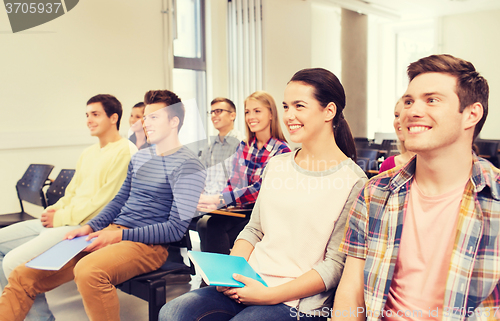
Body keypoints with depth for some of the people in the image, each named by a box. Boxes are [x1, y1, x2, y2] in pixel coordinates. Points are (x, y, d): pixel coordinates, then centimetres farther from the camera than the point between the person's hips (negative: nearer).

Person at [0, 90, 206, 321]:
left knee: (88, 271, -38)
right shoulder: (139, 157, 18)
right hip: (113, 232, 8)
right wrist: (90, 227, 6)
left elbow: (177, 228, -13)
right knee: (24, 275, -4)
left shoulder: (187, 166, -8)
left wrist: (120, 235, -16)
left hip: (149, 244, -7)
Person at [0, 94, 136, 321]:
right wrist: (54, 209, 1)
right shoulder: (88, 153, 18)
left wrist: (61, 218, -12)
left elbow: (105, 201, -18)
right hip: (59, 221, 10)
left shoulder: (125, 152, -12)